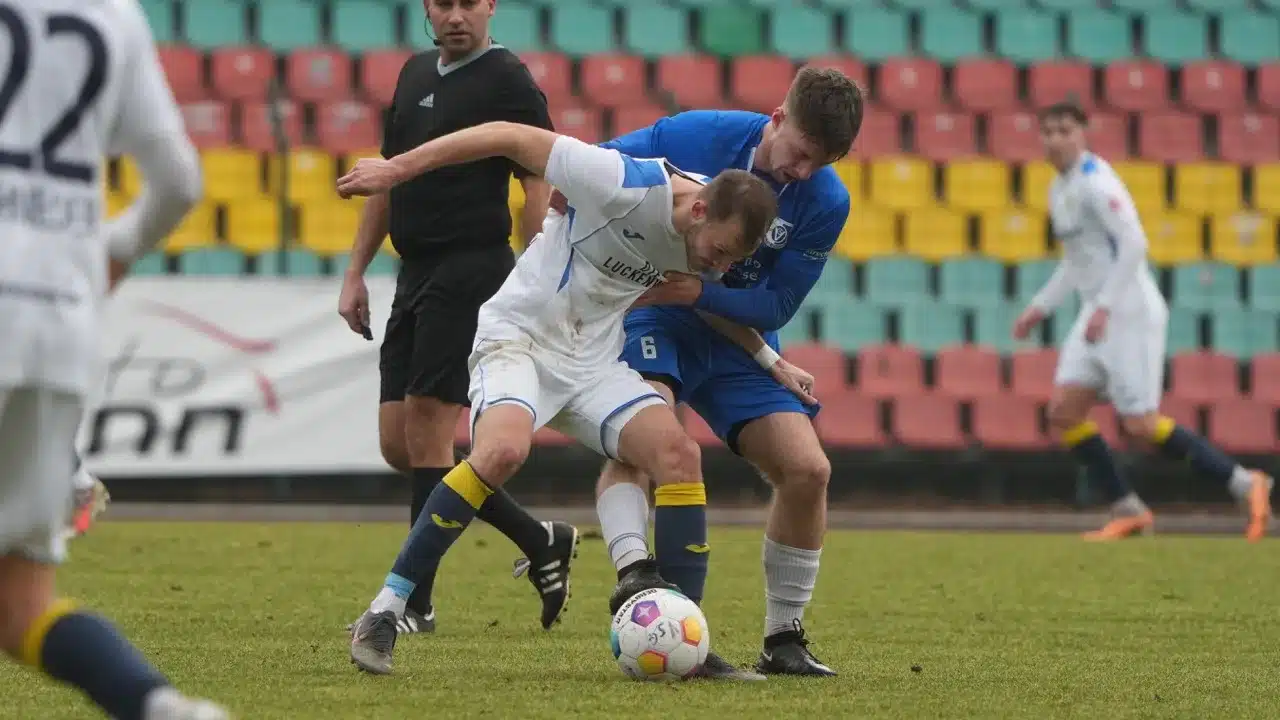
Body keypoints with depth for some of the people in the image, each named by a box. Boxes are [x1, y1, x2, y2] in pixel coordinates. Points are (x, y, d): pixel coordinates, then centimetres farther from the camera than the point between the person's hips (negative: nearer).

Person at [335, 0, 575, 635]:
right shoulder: (415, 74, 17)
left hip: (472, 269, -8)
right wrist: (356, 273, 19)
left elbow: (538, 187, -10)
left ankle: (415, 601, -2)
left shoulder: (507, 81, -7)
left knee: (425, 433, -10)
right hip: (416, 273, 8)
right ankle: (541, 542, 15)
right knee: (397, 444, 5)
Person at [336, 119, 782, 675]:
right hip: (519, 337, -7)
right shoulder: (624, 185, -25)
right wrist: (397, 168, -15)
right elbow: (511, 137, -18)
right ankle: (384, 613, -26)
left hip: (593, 363, 7)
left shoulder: (711, 231, -4)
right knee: (503, 449, -33)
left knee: (679, 451, -14)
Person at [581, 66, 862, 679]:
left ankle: (783, 640, 5)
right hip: (651, 319, -3)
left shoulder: (826, 202, -13)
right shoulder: (695, 136, -18)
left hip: (739, 337, 3)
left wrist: (698, 292, -26)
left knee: (807, 469, -9)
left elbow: (776, 306, -12)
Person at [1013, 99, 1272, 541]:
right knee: (1063, 411, -1)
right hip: (1098, 316, 9)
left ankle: (1244, 484, -1)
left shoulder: (1095, 182, -13)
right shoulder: (1061, 189, 16)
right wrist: (1040, 307, 21)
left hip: (1129, 313, -9)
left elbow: (1133, 243, -22)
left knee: (1139, 424, -10)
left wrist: (1104, 306, -25)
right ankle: (1127, 511, 4)